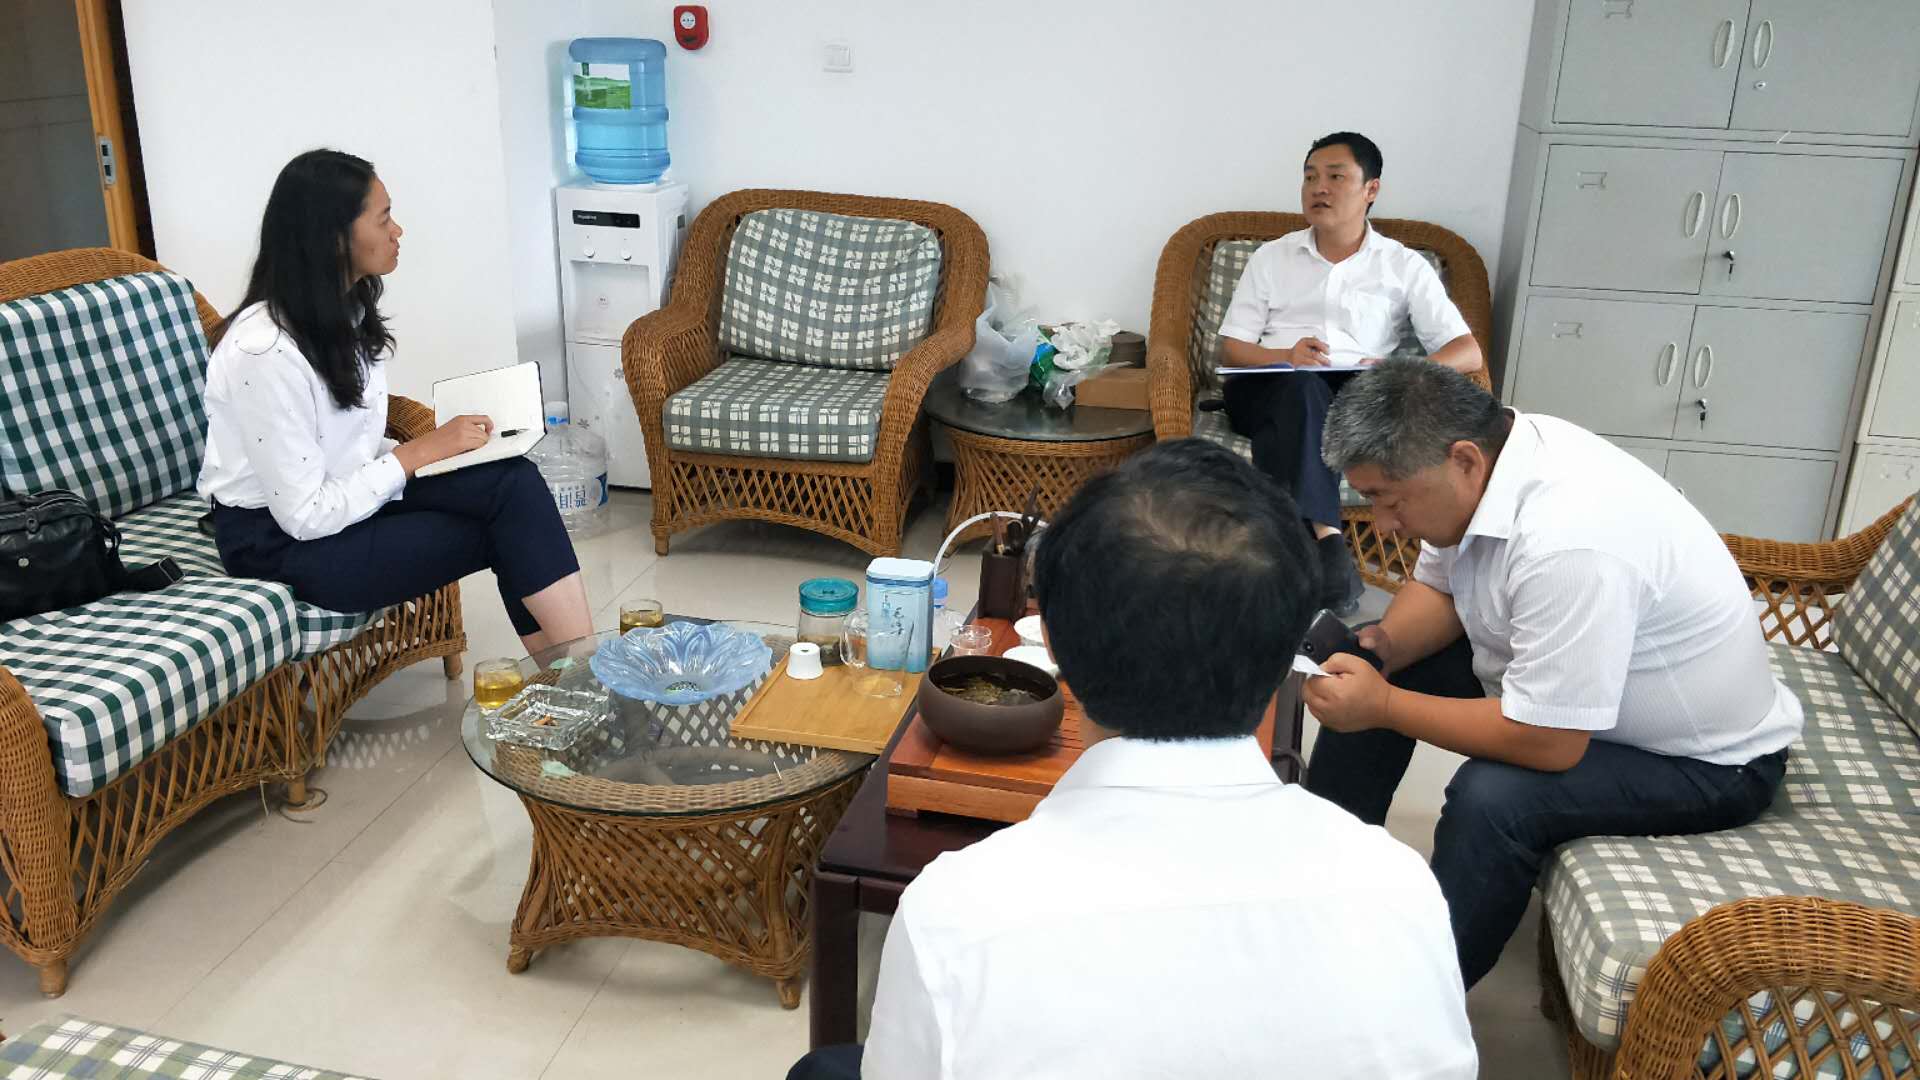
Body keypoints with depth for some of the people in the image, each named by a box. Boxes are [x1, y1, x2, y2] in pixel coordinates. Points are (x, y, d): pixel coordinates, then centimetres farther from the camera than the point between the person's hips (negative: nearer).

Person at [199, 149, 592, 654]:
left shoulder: (345, 310, 1)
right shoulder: (266, 350, -25)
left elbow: (352, 447, 9)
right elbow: (306, 517, -22)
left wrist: (432, 447, -7)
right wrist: (419, 452, -18)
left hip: (345, 492, 8)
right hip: (279, 538, -7)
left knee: (513, 481, -16)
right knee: (510, 533, -17)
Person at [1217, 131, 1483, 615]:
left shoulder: (1404, 266, 13)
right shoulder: (1271, 257, 18)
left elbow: (1468, 352, 3)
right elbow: (1231, 350, 10)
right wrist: (1284, 356, -14)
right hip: (1268, 388, 1)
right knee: (1303, 387, -35)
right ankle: (1324, 537, -44)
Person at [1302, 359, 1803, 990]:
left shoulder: (1567, 542, -38)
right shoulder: (1487, 455, -13)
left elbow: (1547, 743, -32)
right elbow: (1438, 588, 4)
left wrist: (1384, 705, -25)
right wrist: (1382, 648, -16)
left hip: (1710, 759, -8)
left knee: (1490, 798, -32)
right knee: (1364, 673, 5)